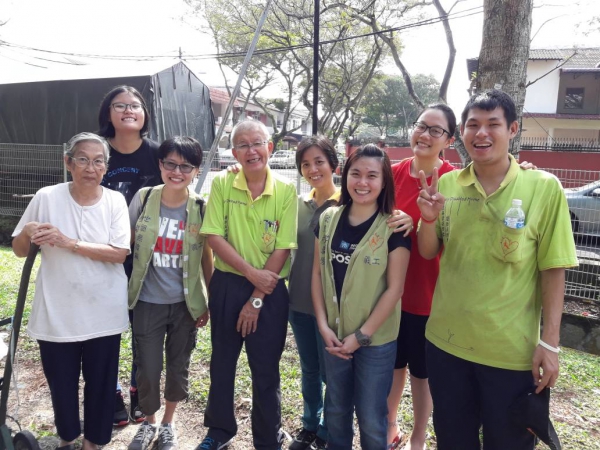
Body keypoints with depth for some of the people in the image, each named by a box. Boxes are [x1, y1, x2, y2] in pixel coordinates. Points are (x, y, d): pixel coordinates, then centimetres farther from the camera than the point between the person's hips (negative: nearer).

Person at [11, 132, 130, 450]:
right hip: (57, 314, 1)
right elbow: (19, 250, 3)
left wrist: (70, 242, -22)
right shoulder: (46, 198, -6)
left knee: (101, 382, 14)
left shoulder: (115, 201, -6)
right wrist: (26, 233, -20)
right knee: (61, 382, 17)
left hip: (103, 314, 0)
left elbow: (120, 254, -15)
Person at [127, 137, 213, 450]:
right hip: (148, 303, 0)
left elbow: (207, 259, -1)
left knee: (178, 369, 14)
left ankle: (168, 424, 40)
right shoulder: (143, 198, -7)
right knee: (147, 370, 7)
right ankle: (148, 422, 37)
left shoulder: (201, 209, -8)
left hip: (186, 304, 0)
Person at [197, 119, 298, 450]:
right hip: (227, 285, 2)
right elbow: (214, 237, -8)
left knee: (266, 370, 9)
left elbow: (282, 249, -9)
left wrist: (256, 299, -11)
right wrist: (251, 272, -18)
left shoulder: (286, 190, -8)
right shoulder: (222, 184, -4)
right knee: (222, 362, 16)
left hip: (269, 290, -1)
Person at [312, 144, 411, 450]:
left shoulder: (394, 228, -12)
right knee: (336, 410, 20)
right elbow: (318, 273, 3)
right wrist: (323, 325, -5)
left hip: (376, 339, -3)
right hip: (334, 335, 4)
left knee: (371, 419, 11)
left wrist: (361, 335, -13)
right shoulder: (328, 219, 0)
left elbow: (394, 289, -12)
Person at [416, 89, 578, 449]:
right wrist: (429, 217, -13)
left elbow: (553, 270, -7)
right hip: (446, 342, 3)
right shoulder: (446, 184, -1)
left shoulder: (544, 188, -10)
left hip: (511, 351, -3)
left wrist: (549, 343, -9)